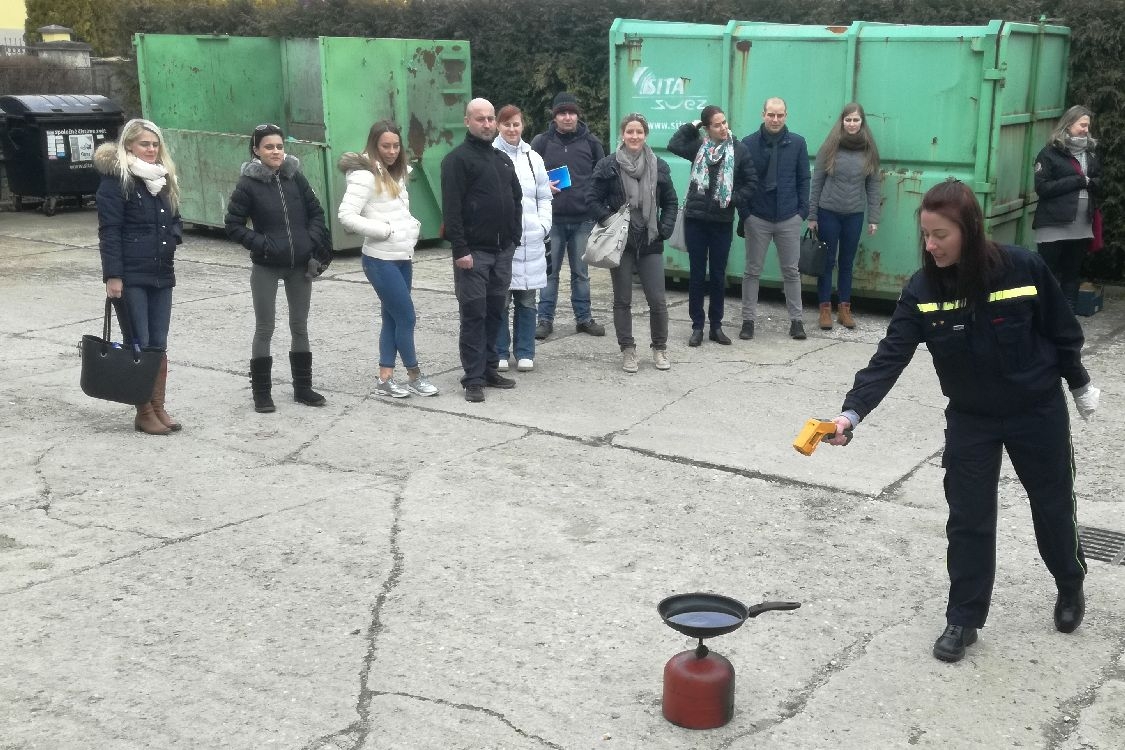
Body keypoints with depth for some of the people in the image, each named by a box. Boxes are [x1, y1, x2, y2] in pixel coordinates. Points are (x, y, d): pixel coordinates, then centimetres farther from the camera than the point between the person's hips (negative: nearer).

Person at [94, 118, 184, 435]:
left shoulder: (163, 179, 15)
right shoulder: (116, 180, -7)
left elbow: (175, 220, 26)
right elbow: (109, 230, -11)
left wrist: (172, 236, 3)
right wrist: (113, 275, -17)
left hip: (162, 274, 7)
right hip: (131, 275, -6)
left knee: (158, 345, 9)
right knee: (139, 344, -4)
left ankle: (159, 407, 16)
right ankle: (144, 413, 4)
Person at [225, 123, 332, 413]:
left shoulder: (296, 178, 2)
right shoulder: (248, 183, -7)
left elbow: (316, 212, 10)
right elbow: (233, 226, -6)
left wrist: (314, 241, -5)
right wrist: (261, 243, -16)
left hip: (300, 266, 4)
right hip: (266, 268, -3)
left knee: (300, 326, 12)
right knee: (264, 328, 2)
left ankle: (302, 387, 24)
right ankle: (262, 393, 11)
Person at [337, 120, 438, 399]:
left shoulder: (395, 173, 12)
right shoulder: (365, 175, -14)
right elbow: (346, 216, -21)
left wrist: (412, 228, 5)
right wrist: (385, 230, -18)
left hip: (402, 258, 8)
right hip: (381, 260, -8)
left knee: (393, 318, 10)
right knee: (406, 318, -2)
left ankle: (385, 379, 16)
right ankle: (415, 377, 12)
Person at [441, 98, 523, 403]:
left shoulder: (503, 160, 16)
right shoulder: (457, 159, -7)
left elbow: (516, 200, 22)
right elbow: (451, 209, -14)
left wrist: (514, 238, 12)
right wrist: (460, 249, -19)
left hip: (503, 251, 7)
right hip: (474, 252, -7)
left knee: (495, 312, 11)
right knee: (474, 315, -4)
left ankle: (489, 369, 20)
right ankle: (474, 378, 0)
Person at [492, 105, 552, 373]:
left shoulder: (533, 158, 14)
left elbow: (544, 198, 18)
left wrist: (543, 226, 6)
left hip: (530, 240, 4)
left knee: (527, 300, 8)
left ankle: (525, 353, 18)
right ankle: (499, 353, 12)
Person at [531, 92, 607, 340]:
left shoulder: (591, 142, 5)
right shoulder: (542, 142, 2)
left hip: (583, 219, 1)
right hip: (552, 217, -1)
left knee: (581, 272, 11)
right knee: (550, 271, 4)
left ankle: (584, 318, 20)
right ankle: (545, 319, 12)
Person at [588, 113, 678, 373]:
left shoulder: (659, 166, 6)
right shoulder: (608, 166, -2)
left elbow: (671, 203, 12)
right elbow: (594, 200, -1)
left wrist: (665, 229, -1)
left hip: (650, 243, 2)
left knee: (657, 300, 0)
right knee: (622, 300, 6)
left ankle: (660, 349, 17)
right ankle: (628, 350, 17)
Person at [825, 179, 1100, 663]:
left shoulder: (1024, 269, -22)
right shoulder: (922, 290, -17)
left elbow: (1062, 332, -6)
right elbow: (891, 356, -23)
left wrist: (1079, 385, 7)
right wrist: (852, 412, -35)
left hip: (1038, 412, -1)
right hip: (970, 418, 1)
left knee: (1053, 505, 17)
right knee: (968, 519, 3)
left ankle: (1070, 587, 44)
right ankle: (964, 620, 18)